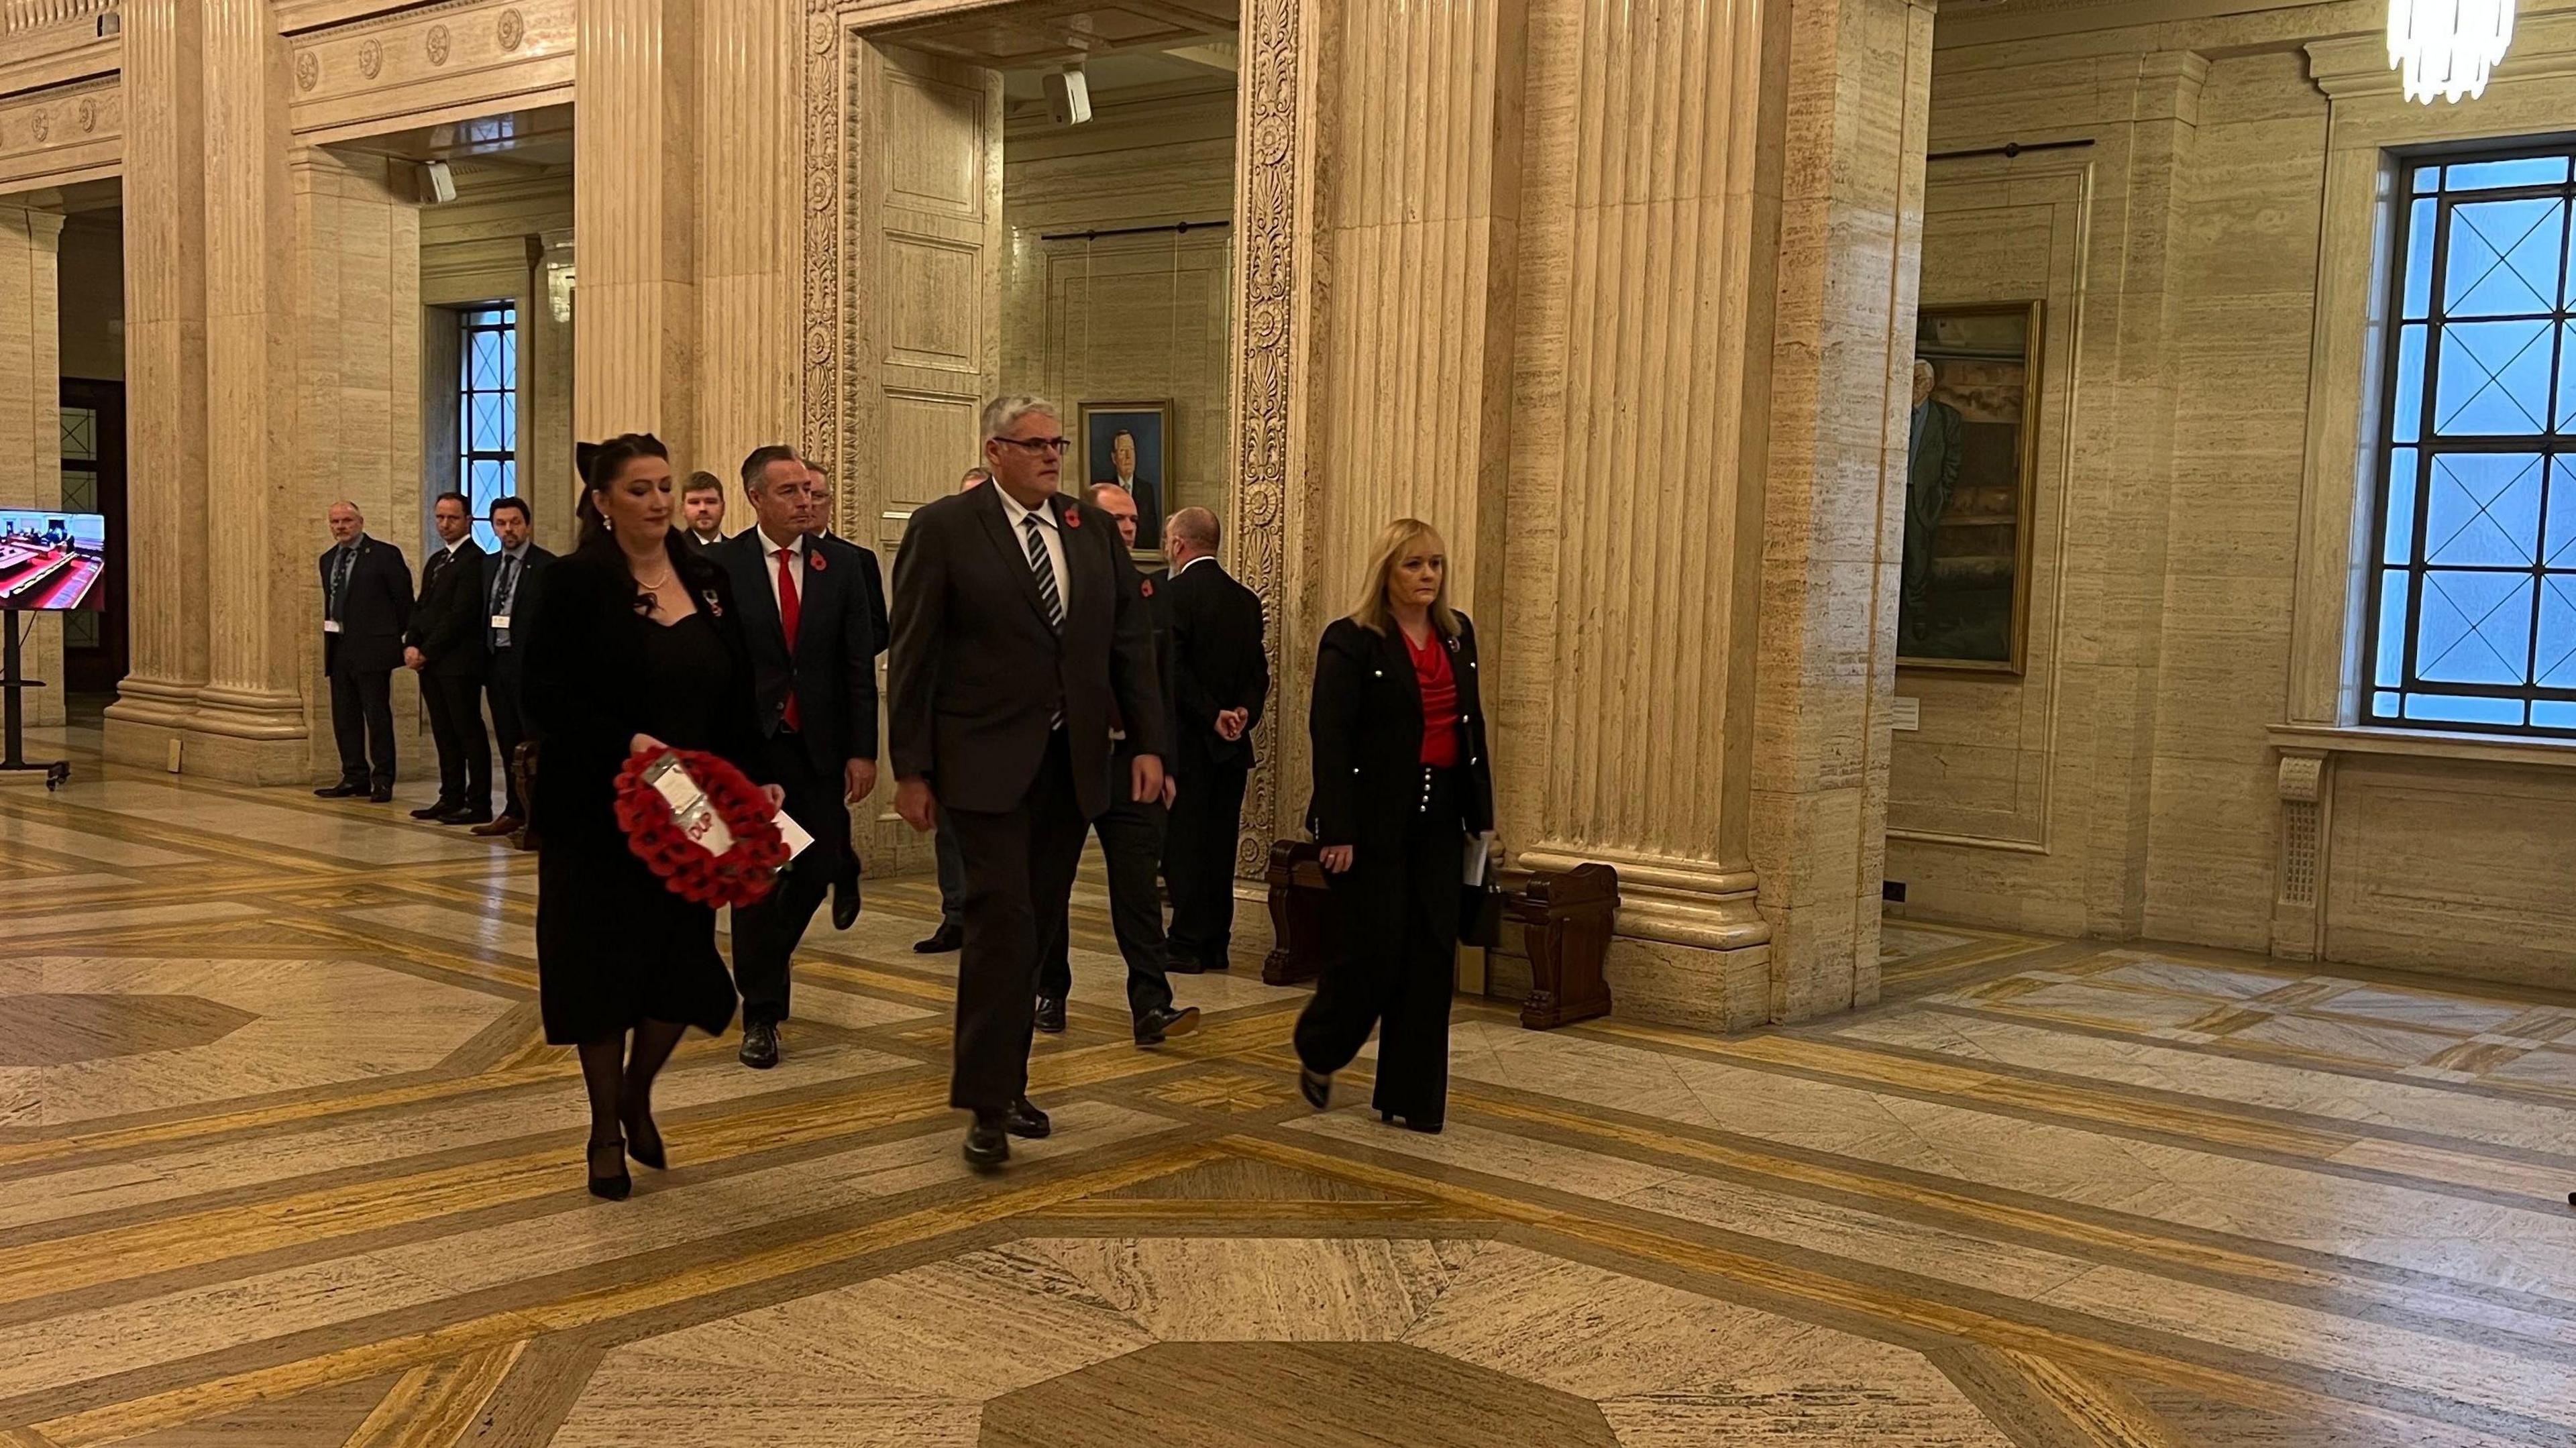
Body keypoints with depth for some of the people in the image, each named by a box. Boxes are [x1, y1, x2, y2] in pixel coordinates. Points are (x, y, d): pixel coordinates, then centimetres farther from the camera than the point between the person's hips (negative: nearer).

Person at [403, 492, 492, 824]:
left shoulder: (474, 560, -10)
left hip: (459, 662, -9)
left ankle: (478, 805, -3)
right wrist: (411, 645, 2)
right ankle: (451, 799, 16)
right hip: (430, 661, 9)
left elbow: (461, 614, -16)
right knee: (444, 734, 11)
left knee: (469, 732, -5)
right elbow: (422, 607, 19)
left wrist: (426, 652, -13)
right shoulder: (435, 560, 19)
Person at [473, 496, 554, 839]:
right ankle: (515, 811, 19)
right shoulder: (488, 564, 15)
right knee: (508, 744, 12)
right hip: (496, 662, 7)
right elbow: (482, 614, 16)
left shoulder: (546, 566, -7)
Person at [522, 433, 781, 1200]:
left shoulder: (709, 583, 8)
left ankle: (638, 1092, 31)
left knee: (686, 964, 2)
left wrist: (758, 779, -3)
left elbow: (739, 697, 9)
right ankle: (607, 1131, 22)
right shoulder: (573, 583, -6)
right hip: (597, 812, -4)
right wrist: (625, 742, -24)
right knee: (603, 964, 5)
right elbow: (544, 693, -12)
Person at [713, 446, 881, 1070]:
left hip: (821, 742, 3)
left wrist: (863, 750, -3)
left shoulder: (841, 563, 3)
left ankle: (764, 961, 37)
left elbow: (860, 662, 1)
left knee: (819, 866, 7)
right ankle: (760, 1012, 10)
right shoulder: (720, 565, -4)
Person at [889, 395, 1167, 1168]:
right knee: (1003, 921, -11)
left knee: (1037, 926, 10)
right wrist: (911, 770, -7)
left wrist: (1147, 743, 2)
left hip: (1072, 761, 5)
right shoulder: (943, 528, -4)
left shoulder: (1094, 528, 10)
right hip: (987, 762, -5)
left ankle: (1009, 1081, 22)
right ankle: (987, 1104, -4)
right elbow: (912, 655, -4)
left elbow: (1131, 639, 10)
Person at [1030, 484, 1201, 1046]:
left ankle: (1151, 1006, -5)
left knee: (1139, 888, -3)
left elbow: (1165, 684, 13)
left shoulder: (1150, 593, 10)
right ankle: (1049, 993, 25)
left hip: (1131, 762, 3)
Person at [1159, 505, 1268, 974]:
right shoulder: (1246, 600, 10)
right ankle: (1216, 944, 15)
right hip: (1233, 744, 6)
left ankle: (1188, 944, 0)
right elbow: (1259, 672, 6)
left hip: (1188, 741, -6)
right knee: (1220, 842, 10)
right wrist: (1243, 713, -6)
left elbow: (1174, 672, -17)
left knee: (1184, 843, -1)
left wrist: (1213, 716, -12)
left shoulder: (1173, 596, -11)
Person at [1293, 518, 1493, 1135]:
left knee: (1432, 956, 4)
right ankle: (1317, 1052, 25)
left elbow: (1472, 726, 14)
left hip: (1438, 816, 6)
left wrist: (1480, 813, 10)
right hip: (1375, 818, -6)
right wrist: (1337, 833, -17)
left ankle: (1412, 1096, 13)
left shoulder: (1458, 634, 10)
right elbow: (1330, 738, -12)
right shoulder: (1352, 641, -8)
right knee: (1375, 951, -3)